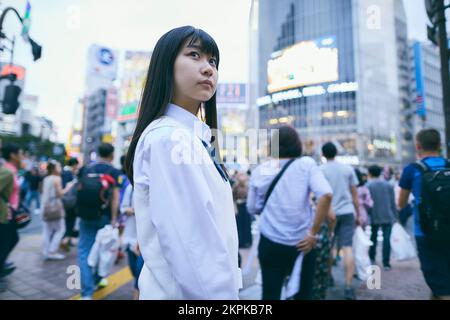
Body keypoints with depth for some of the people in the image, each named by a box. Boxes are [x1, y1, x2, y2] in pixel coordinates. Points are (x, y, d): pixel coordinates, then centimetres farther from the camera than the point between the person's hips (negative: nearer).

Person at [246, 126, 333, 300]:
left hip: (270, 243, 1)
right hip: (301, 242, 0)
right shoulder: (306, 164, -5)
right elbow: (326, 195, -18)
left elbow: (252, 208, 6)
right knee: (303, 293, 18)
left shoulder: (259, 171, 0)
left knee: (270, 294, 11)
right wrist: (313, 234, -13)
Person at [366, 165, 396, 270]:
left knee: (373, 237, 17)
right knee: (387, 239, 2)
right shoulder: (388, 185, 3)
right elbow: (393, 202, 4)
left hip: (374, 217, -1)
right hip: (388, 217, 1)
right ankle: (386, 264, 3)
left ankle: (372, 259, 26)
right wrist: (395, 216, 10)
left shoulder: (368, 186, -8)